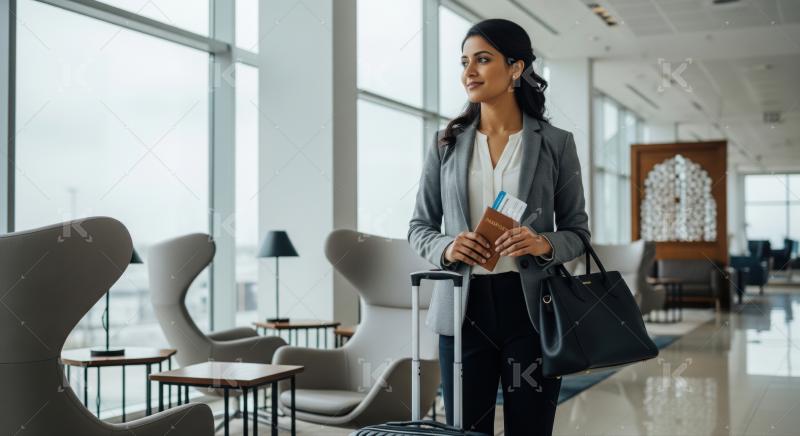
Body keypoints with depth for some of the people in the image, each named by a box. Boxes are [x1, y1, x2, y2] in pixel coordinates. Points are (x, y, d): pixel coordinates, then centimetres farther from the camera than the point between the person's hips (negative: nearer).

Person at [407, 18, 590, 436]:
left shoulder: (556, 143, 3)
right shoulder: (446, 143, 6)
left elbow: (577, 230, 5)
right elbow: (419, 226, 10)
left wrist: (544, 244, -16)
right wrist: (445, 247, -12)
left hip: (529, 307, -1)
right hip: (464, 307, 1)